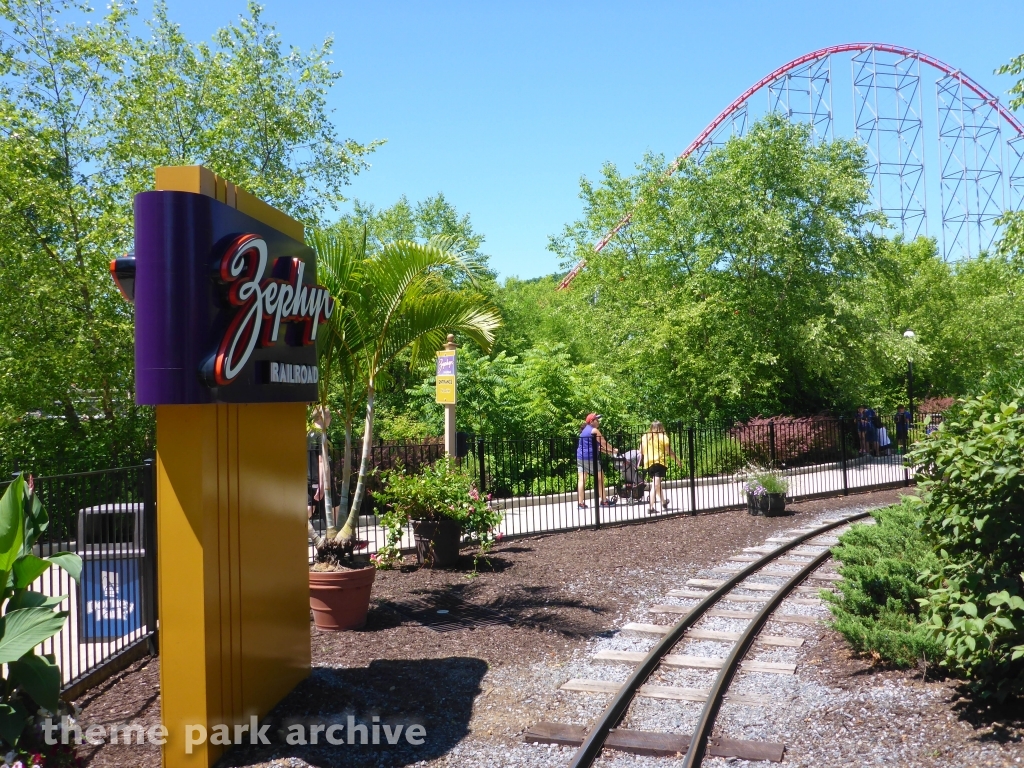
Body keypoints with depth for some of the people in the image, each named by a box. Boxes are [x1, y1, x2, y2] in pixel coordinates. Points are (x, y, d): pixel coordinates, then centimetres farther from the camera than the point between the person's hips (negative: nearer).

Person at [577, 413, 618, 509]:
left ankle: (581, 503, -3)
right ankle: (604, 501, 9)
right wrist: (613, 450, 10)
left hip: (580, 457, 8)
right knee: (600, 479, 5)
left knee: (581, 480, 1)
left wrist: (608, 451, 24)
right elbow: (604, 443, -4)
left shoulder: (585, 430, 21)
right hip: (590, 458, -8)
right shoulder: (594, 430, -6)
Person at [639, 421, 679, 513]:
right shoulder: (663, 437, 1)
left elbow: (641, 453, 13)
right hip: (659, 462, -5)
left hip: (648, 463, 5)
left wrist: (640, 463, 19)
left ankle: (664, 502, 38)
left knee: (656, 483, 22)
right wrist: (678, 461, 6)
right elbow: (669, 452, -1)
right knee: (656, 484, -11)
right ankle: (650, 506, -23)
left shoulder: (644, 437, 15)